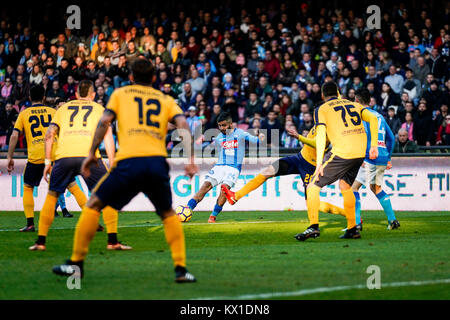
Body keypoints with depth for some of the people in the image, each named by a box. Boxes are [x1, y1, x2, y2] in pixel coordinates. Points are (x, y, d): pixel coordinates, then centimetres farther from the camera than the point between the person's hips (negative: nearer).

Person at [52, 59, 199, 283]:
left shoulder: (121, 93, 18)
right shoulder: (166, 100, 22)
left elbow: (104, 122, 5)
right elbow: (183, 124, 7)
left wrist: (92, 153, 10)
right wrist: (190, 159, 2)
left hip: (128, 161, -2)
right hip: (158, 161, 2)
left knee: (93, 204, 15)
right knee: (168, 214, 23)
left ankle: (76, 264, 11)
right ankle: (181, 269, 11)